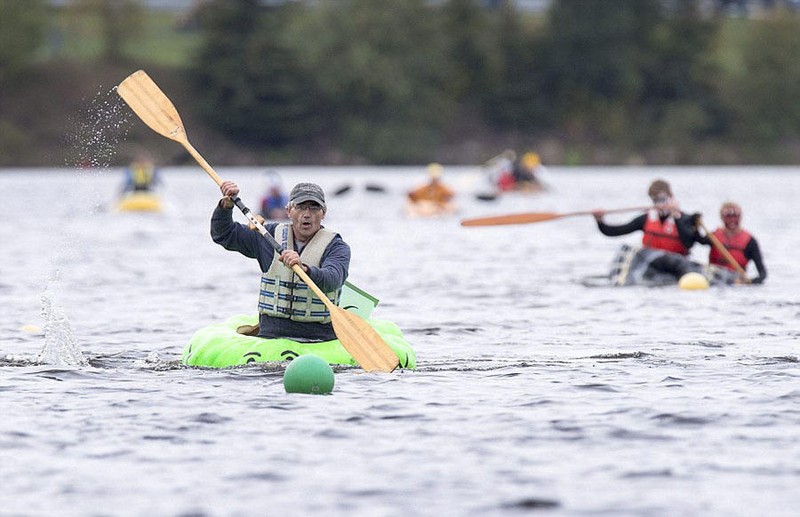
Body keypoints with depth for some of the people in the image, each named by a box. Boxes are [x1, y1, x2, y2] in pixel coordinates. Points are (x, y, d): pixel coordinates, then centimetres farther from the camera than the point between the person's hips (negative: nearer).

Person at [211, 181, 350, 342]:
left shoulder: (336, 247, 1)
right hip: (270, 336, 2)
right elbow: (223, 235, 19)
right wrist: (226, 204, 0)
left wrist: (303, 269, -41)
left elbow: (332, 280, -20)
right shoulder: (272, 235, 14)